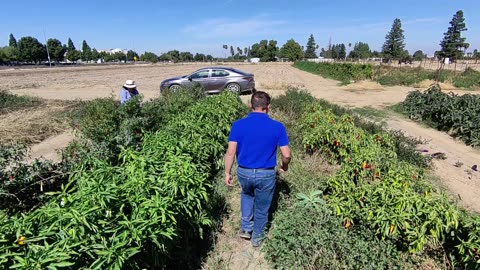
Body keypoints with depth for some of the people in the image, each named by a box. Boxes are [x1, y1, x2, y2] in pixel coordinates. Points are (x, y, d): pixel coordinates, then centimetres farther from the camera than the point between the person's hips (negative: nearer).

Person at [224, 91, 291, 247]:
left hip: (244, 172, 2)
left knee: (247, 194, 34)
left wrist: (227, 173, 2)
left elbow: (230, 152, -11)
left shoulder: (238, 125, -11)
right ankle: (257, 237, 40)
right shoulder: (278, 127, -12)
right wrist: (284, 166, 12)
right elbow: (286, 155, -10)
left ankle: (246, 228, 32)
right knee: (262, 207, 21)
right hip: (266, 174, -1)